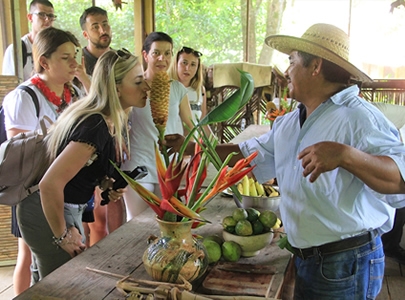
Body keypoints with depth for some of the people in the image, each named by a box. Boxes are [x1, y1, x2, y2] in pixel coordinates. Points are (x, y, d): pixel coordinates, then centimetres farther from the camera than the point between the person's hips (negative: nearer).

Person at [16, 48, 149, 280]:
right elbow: (50, 184, -32)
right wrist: (62, 236, -20)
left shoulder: (113, 121, 1)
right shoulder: (96, 126, -28)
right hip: (48, 214, -9)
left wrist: (106, 183, -2)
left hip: (67, 208, 9)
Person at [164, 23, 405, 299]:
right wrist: (192, 147, 16)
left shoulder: (358, 118, -19)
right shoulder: (289, 123, 9)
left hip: (347, 264, -7)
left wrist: (344, 155, -43)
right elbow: (250, 154, 18)